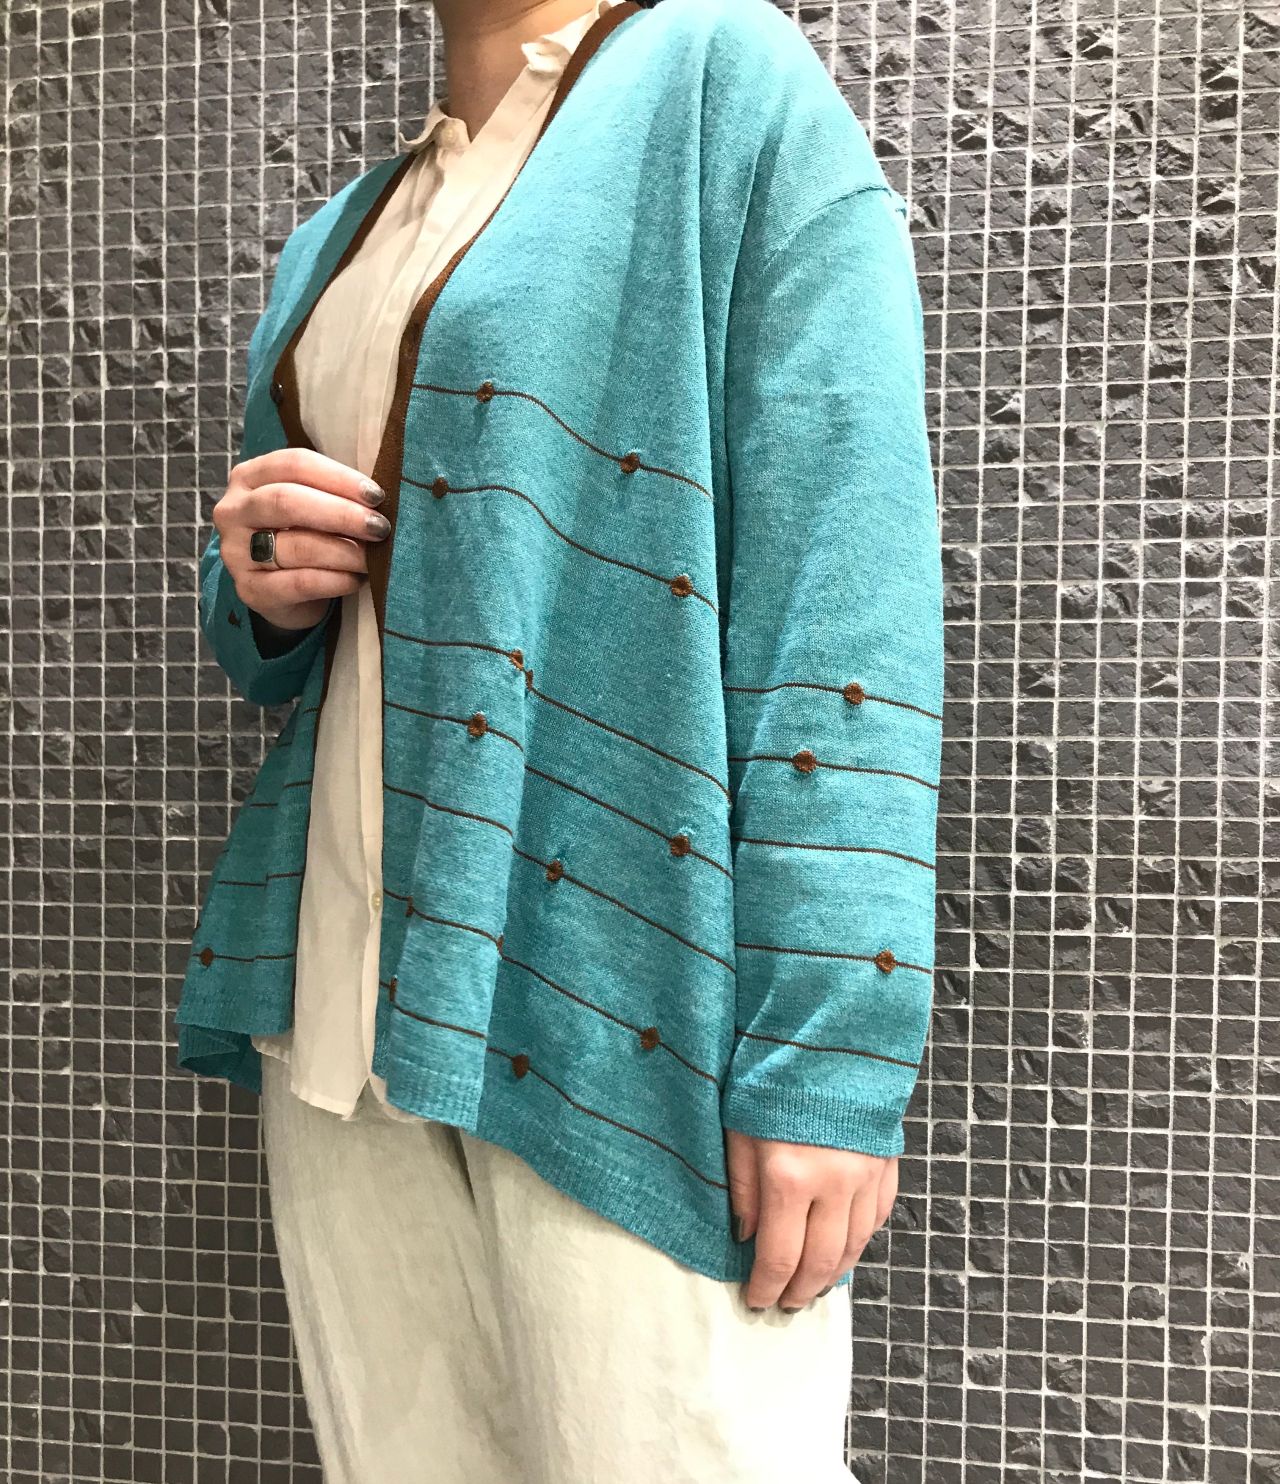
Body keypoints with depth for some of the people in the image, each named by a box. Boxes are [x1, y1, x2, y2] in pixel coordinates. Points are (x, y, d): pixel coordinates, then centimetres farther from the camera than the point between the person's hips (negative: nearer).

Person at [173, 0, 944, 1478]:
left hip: (615, 1004, -6)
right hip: (340, 998, 7)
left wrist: (826, 1054, -18)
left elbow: (840, 581, -12)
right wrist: (262, 585, 2)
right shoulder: (333, 240, 21)